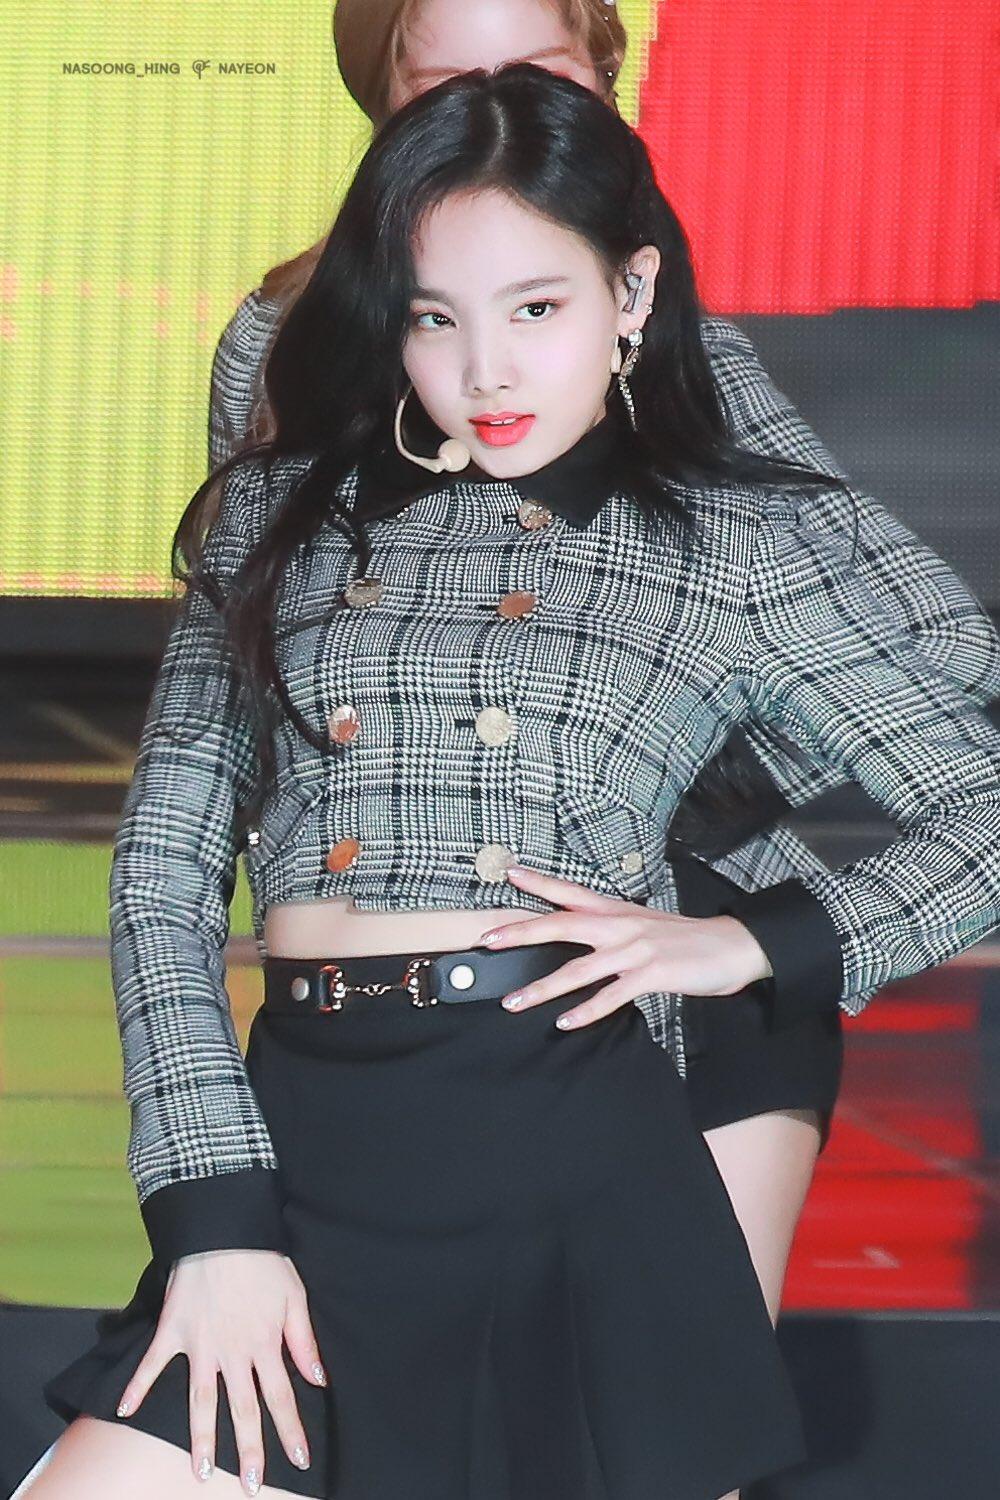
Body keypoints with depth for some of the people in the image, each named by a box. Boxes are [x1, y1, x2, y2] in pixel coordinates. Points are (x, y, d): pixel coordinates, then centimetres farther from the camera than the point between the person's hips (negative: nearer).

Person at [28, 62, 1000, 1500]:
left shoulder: (736, 543, 10)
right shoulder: (279, 516, 14)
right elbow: (164, 867, 8)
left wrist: (754, 939, -5)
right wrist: (215, 1205, -3)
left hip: (581, 1158, -1)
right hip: (307, 1151, 1)